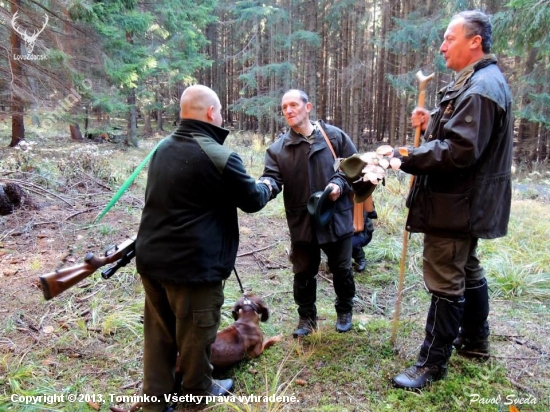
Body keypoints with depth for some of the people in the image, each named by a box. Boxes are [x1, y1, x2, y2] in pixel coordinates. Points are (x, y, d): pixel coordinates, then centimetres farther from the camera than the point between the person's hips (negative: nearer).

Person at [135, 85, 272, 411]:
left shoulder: (164, 148, 7)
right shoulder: (220, 157, -18)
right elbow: (253, 200, -6)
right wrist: (266, 186, 18)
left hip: (151, 256, 8)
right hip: (193, 264, -7)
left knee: (159, 330, 18)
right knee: (195, 332, 13)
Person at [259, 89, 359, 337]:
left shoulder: (335, 136, -3)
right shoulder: (278, 148, -1)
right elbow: (272, 178, -11)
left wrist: (340, 184, -18)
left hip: (336, 218, -1)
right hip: (302, 222, 1)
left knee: (341, 270, 15)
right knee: (303, 273, 13)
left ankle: (344, 310, 40)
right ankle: (307, 317, 34)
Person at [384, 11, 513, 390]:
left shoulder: (480, 89, -19)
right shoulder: (478, 82, 15)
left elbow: (459, 151, -27)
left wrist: (405, 157, -22)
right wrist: (432, 124, 6)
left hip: (458, 204, -11)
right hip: (465, 201, 11)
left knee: (445, 280, -4)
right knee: (468, 270, 21)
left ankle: (433, 362, 8)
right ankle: (475, 340, 39)